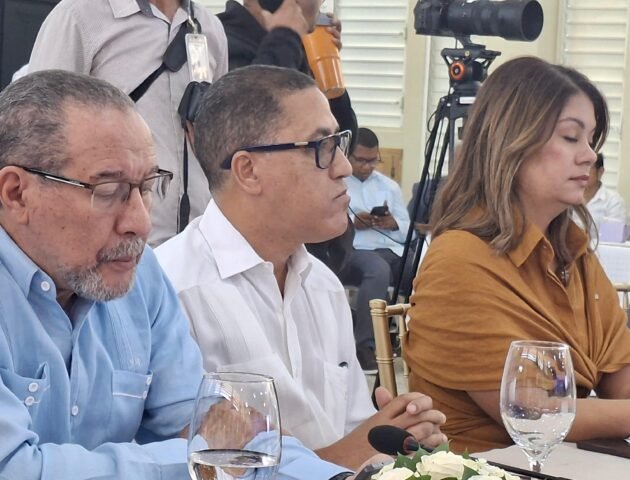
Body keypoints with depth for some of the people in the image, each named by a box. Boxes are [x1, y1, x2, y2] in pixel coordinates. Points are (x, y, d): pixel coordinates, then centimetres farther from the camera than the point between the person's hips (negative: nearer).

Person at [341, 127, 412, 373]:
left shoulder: (389, 186, 25)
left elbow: (408, 231, 19)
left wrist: (394, 224, -2)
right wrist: (352, 222, -13)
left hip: (392, 251, 5)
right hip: (352, 252, -4)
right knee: (378, 269, -39)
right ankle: (364, 346, -32)